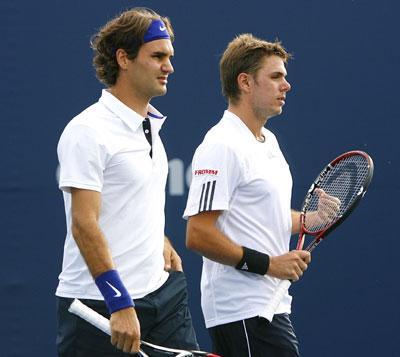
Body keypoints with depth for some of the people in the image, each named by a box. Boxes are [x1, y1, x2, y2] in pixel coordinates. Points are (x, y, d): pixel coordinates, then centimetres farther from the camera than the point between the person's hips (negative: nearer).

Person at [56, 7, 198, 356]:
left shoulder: (150, 126, 15)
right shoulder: (88, 131, -13)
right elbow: (84, 224, -19)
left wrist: (161, 243, 10)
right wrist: (119, 303, -24)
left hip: (161, 291, 8)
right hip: (100, 306, -8)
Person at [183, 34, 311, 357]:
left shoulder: (269, 141, 18)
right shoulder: (222, 147, -14)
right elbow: (198, 235, -20)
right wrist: (267, 263, -20)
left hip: (269, 303, 10)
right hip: (246, 312, -10)